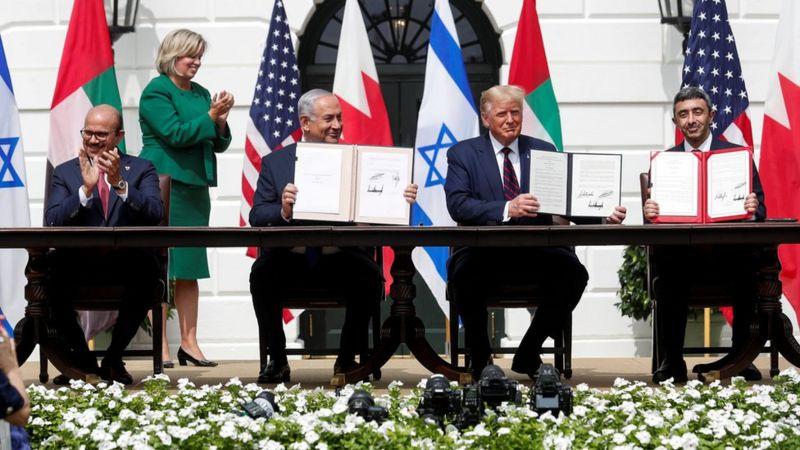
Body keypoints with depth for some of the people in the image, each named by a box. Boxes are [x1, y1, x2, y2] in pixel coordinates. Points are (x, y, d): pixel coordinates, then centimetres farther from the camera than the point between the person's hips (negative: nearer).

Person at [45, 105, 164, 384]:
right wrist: (86, 189, -13)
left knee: (148, 266, -35)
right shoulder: (65, 172, 15)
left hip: (126, 264, -1)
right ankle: (83, 359, -11)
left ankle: (114, 358, -14)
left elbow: (155, 214, -5)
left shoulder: (141, 170, 13)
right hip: (80, 264, 1)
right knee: (49, 268, -32)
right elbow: (52, 222, -1)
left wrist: (120, 184, -17)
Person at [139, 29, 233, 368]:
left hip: (195, 188, 7)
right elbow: (175, 133, -16)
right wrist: (210, 116, -13)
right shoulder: (155, 92, -5)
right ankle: (161, 347, -3)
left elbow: (219, 145, 17)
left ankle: (189, 343, 12)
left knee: (190, 268, 8)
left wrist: (221, 122, -2)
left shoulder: (201, 94, 16)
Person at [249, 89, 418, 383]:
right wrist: (282, 211, -21)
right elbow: (256, 217, 0)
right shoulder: (275, 163, 9)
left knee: (370, 277, -29)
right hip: (290, 258, 0)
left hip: (340, 258, 0)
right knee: (262, 272, -29)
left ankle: (347, 360, -7)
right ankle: (277, 361, -9)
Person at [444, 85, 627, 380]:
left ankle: (528, 356, -4)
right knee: (465, 275, -35)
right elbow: (457, 204, -9)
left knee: (574, 272, -26)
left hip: (536, 252, 3)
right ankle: (480, 359, -7)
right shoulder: (463, 154, 8)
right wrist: (507, 209, -25)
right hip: (483, 252, -3)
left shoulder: (544, 152, 16)